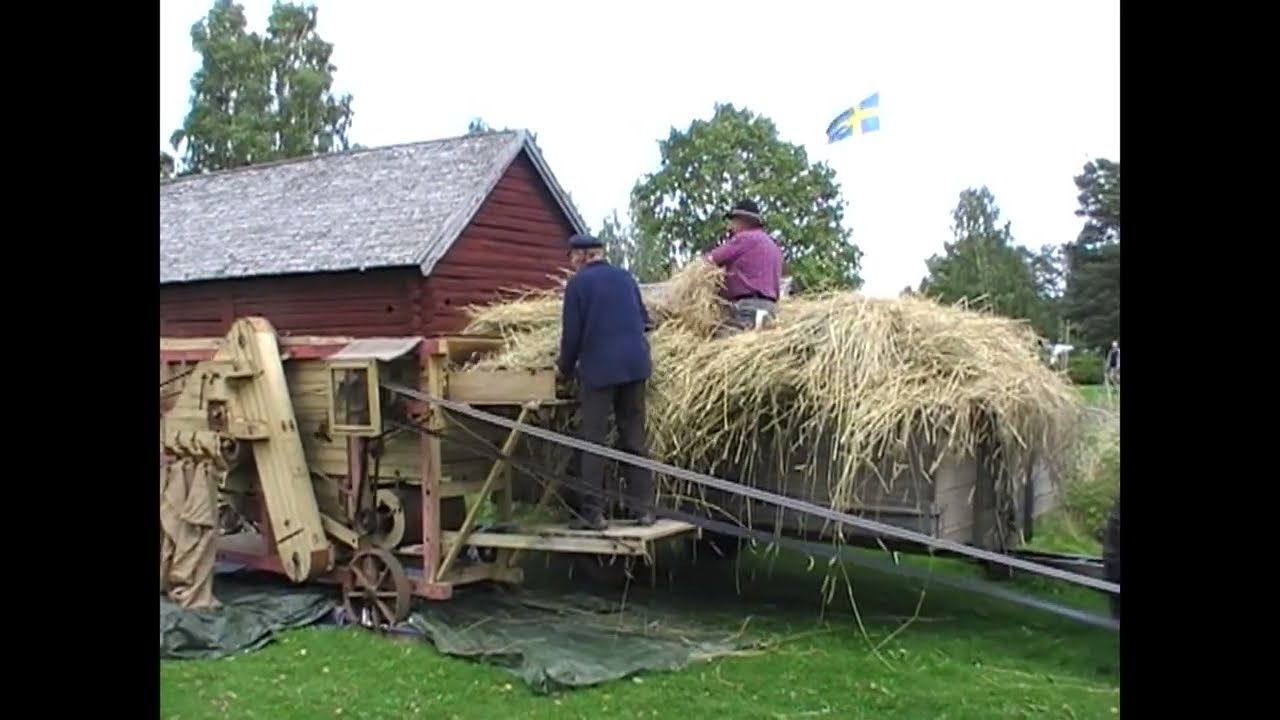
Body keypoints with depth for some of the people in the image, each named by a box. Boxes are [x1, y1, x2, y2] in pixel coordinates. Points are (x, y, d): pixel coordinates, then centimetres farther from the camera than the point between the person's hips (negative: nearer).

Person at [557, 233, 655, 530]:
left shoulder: (578, 283, -3)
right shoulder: (625, 277, 12)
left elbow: (572, 333, -4)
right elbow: (643, 320, 20)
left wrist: (565, 368, 10)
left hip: (598, 368, -5)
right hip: (635, 364, 5)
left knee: (594, 441, 1)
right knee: (635, 438, 10)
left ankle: (593, 513, -1)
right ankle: (643, 508, 11)